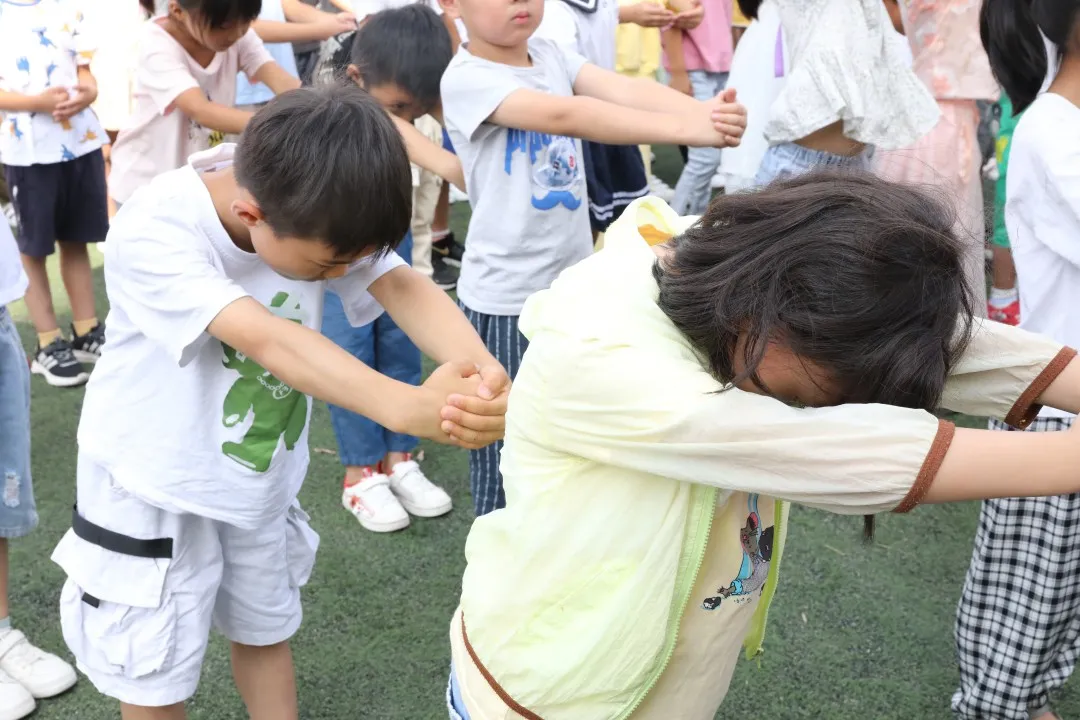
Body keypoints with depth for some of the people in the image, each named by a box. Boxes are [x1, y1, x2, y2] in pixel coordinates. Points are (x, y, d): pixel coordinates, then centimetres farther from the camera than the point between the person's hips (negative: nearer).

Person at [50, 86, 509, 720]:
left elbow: (401, 286, -29)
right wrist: (405, 406, -59)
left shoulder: (313, 215, -16)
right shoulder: (150, 234, -33)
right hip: (155, 486, -5)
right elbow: (266, 339, -46)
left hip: (260, 474, 5)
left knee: (266, 628, 23)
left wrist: (477, 364, -50)